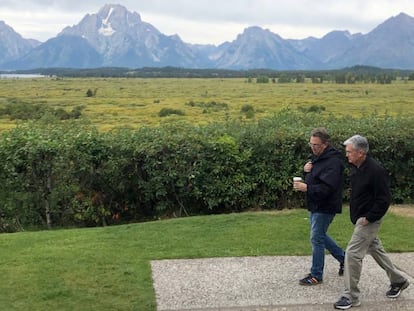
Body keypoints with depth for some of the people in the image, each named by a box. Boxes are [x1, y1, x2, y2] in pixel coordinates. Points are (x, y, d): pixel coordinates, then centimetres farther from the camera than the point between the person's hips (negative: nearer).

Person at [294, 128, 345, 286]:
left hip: (325, 207, -10)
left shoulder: (333, 161, -21)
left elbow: (327, 188, -29)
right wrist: (306, 170, -1)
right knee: (320, 236, 19)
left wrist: (306, 188, -32)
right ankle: (343, 258, 35)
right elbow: (312, 177, 22)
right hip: (315, 205, 10)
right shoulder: (317, 157, 10)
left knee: (316, 238, -3)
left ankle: (316, 275, 9)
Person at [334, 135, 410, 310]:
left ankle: (351, 297, 1)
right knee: (375, 249, 21)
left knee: (353, 253, -10)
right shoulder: (356, 168, 4)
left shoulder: (376, 171, -23)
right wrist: (354, 215, 13)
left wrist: (368, 218, -20)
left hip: (368, 221, -9)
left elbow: (384, 200, -22)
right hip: (359, 218, 9)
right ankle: (398, 280, 39)